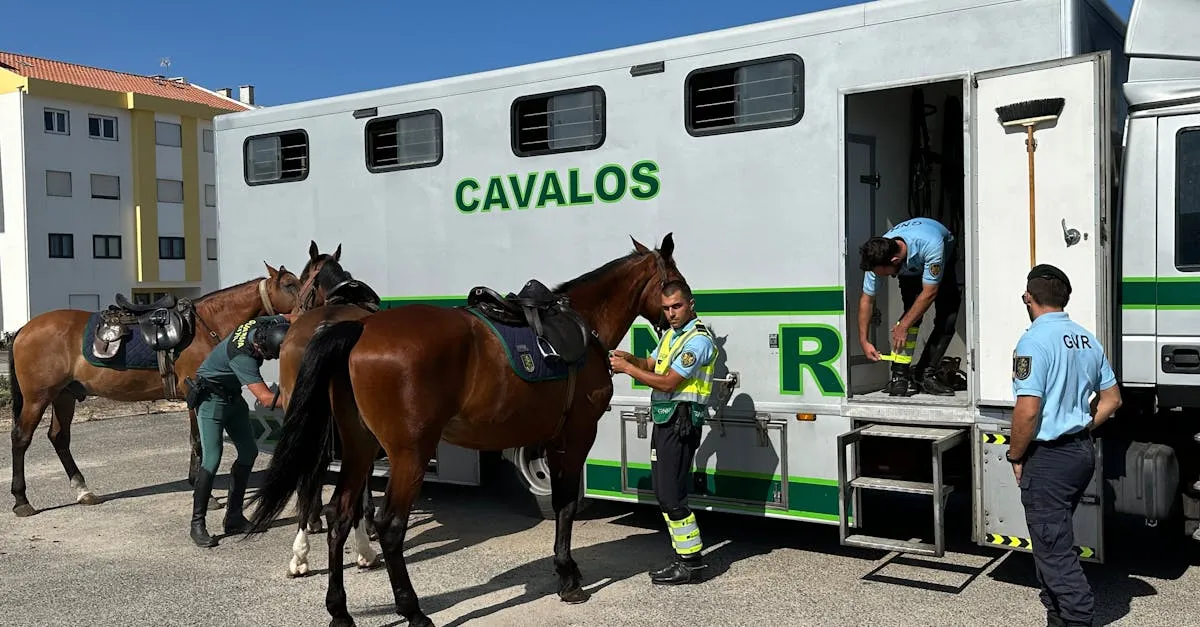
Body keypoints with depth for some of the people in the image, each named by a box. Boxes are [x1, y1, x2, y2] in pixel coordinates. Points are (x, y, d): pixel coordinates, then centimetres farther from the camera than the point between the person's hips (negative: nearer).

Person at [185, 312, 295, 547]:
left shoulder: (266, 324, -18)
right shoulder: (242, 356, -37)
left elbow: (292, 317, 3)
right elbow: (266, 398, -39)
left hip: (233, 396, 9)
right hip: (211, 398, -8)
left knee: (248, 452, 7)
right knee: (212, 459, -16)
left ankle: (234, 516, 15)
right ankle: (197, 524, -5)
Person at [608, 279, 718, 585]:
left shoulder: (698, 340, -16)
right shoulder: (671, 333, 15)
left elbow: (667, 382, -20)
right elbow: (651, 364, 21)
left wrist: (627, 368, -12)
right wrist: (629, 359, 0)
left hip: (681, 423, -10)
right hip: (664, 421, 10)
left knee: (671, 496, -8)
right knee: (664, 493, 13)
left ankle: (692, 564, 1)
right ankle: (686, 557, 21)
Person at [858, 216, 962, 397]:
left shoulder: (930, 245, -46)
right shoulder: (877, 257, -34)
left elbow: (929, 293, -35)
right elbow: (867, 299, -21)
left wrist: (903, 326, -30)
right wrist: (863, 341, -22)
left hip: (943, 260, -1)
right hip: (910, 271, 1)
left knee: (948, 318, -15)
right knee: (913, 313, -23)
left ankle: (924, 373, -5)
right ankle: (899, 375, -20)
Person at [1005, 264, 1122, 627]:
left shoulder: (1034, 341, -18)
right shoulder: (1087, 340, 8)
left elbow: (1027, 410, -24)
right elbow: (1112, 399, 16)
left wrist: (1015, 457, -12)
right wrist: (1081, 430, 17)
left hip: (1049, 458, -9)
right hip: (1083, 452, 9)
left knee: (1053, 549, -1)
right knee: (1054, 540, 21)